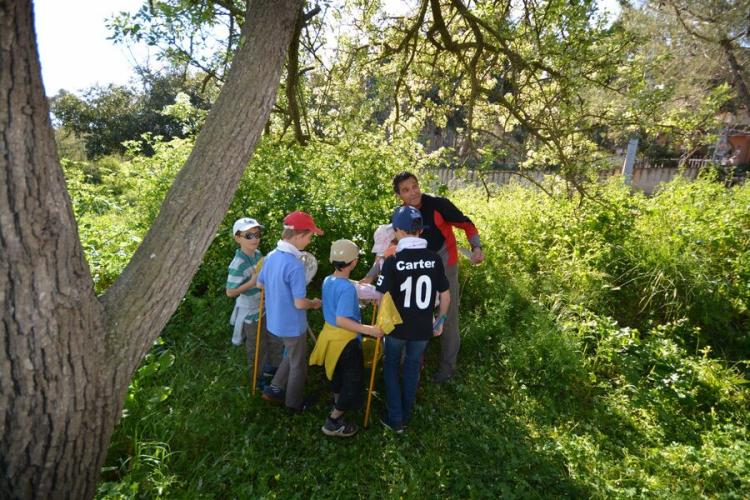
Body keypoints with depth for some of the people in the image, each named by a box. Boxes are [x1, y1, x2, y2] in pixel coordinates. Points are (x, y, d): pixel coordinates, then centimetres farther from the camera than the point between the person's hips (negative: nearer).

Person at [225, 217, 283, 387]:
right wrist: (252, 282, -31)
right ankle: (258, 378, 38)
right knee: (257, 348, 14)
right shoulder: (237, 264, -27)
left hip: (267, 307, 7)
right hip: (252, 313, -7)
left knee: (276, 340, 24)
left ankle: (271, 367, 50)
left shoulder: (258, 254, -4)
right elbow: (230, 292, -23)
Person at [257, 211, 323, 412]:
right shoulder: (295, 265, -31)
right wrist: (314, 303, -6)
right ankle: (294, 403, 34)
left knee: (291, 356, 30)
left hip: (276, 320, 7)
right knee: (298, 364, 16)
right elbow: (299, 303, -27)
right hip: (292, 325, -7)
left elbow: (260, 283, 10)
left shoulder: (271, 256, -5)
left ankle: (274, 390, 36)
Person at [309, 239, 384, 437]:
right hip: (345, 340, -8)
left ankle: (337, 405, 51)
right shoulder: (347, 288, -28)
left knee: (338, 375, 29)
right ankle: (333, 422, 16)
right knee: (353, 381, 8)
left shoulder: (327, 281, -1)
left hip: (330, 333, 9)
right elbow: (342, 320, -33)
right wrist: (368, 329, -36)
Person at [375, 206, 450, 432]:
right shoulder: (434, 259, -9)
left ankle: (395, 418, 25)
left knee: (391, 367, 20)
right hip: (423, 328, 3)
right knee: (412, 367, 23)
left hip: (397, 327, -3)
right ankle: (406, 414, 38)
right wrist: (440, 321, 13)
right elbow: (445, 296, -2)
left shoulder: (393, 261, -19)